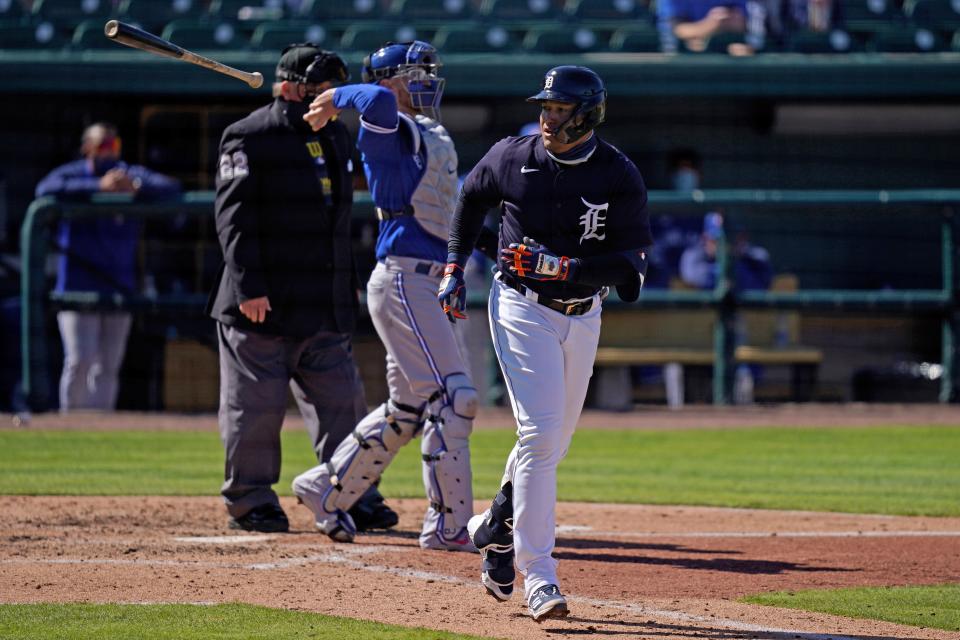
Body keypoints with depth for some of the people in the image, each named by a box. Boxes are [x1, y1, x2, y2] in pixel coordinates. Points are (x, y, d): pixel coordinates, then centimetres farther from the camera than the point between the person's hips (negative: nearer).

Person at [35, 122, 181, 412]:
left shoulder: (132, 176, 9)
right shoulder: (72, 175, 1)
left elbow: (172, 188, -5)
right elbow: (46, 189, -21)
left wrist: (135, 188, -24)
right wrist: (99, 187, -28)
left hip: (120, 288, 4)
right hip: (78, 287, -4)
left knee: (108, 366, 5)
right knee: (80, 360, -12)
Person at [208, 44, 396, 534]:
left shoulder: (334, 136, 16)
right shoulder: (249, 138, -8)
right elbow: (234, 218, -13)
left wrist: (349, 282, 20)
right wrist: (248, 286, -20)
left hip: (325, 305, 7)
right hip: (265, 302, -7)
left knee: (341, 399, 7)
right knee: (255, 404, -1)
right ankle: (249, 500, 8)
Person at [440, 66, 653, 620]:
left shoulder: (618, 176, -9)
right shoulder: (513, 158, -6)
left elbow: (632, 259, -12)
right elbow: (472, 199, 15)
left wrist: (561, 265, -23)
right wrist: (455, 269, 11)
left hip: (583, 316, 3)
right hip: (523, 308, -3)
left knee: (554, 442, 13)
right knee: (540, 434, -16)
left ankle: (497, 528, 40)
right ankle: (538, 576, -17)